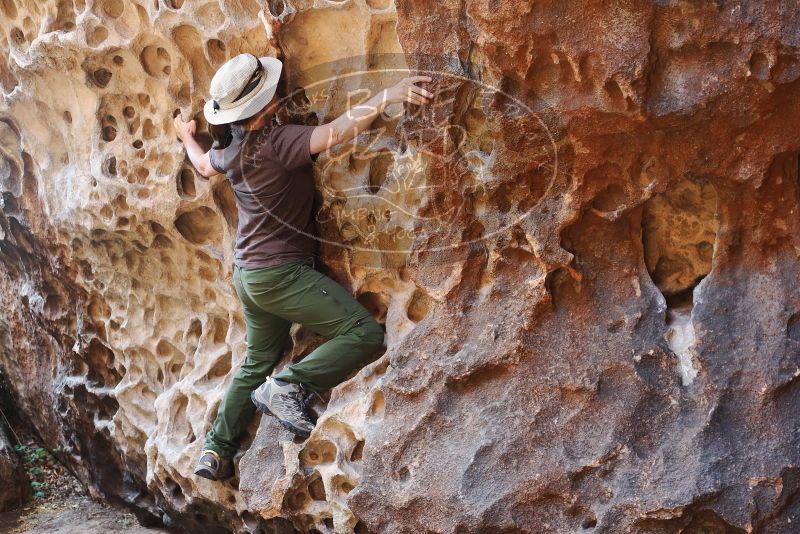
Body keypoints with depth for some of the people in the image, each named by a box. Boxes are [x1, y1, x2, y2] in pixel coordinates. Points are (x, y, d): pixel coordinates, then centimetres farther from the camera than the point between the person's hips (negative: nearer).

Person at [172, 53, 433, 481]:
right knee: (365, 334, -14)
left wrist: (187, 138, 48)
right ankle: (287, 387, -13)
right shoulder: (276, 141, -22)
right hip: (281, 273, -9)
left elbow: (204, 165, 28)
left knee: (258, 363, 25)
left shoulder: (229, 144, 4)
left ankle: (216, 451, 29)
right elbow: (335, 132, -35)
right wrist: (387, 96, -33)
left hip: (247, 274, 9)